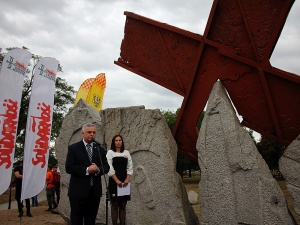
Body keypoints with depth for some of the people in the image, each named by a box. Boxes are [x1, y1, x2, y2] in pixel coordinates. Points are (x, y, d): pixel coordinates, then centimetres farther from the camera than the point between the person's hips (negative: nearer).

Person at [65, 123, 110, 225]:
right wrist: (86, 170, -18)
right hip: (78, 191, -3)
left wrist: (98, 169, -14)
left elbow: (106, 167, 7)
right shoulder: (73, 148, -1)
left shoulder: (100, 149, 10)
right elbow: (68, 167, -10)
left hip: (95, 191, 4)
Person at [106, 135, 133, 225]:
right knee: (115, 206, 2)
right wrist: (117, 180, -15)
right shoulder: (110, 152, 0)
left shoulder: (126, 153, 9)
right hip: (114, 182, -3)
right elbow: (110, 168, -8)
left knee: (123, 206, 6)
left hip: (125, 182, 3)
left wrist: (127, 179, -6)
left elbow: (130, 167, 7)